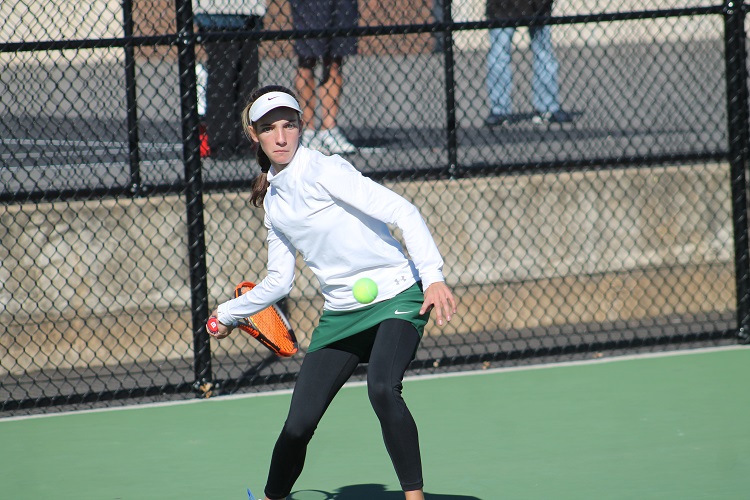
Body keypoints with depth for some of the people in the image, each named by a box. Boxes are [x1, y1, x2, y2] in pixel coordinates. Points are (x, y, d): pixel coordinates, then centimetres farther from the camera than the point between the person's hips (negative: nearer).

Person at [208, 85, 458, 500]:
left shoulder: (323, 171, -12)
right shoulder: (273, 200, 9)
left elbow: (402, 211, -20)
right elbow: (279, 281, 22)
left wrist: (433, 276, -31)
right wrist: (229, 313, 32)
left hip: (395, 298, -6)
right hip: (339, 312, 6)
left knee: (382, 389, -32)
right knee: (298, 424, -2)